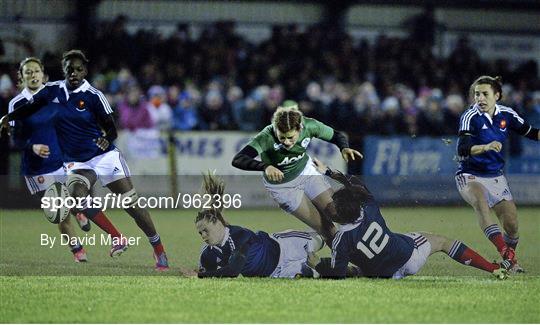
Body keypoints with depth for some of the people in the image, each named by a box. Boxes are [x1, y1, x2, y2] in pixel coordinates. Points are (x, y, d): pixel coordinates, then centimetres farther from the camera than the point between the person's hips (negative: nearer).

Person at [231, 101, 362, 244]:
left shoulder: (309, 126, -24)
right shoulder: (267, 137, -35)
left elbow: (336, 135, -5)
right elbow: (238, 160, -45)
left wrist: (344, 148, -28)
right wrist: (265, 167, -61)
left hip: (306, 171, 3)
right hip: (281, 185, -3)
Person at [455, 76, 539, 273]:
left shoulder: (506, 115, -1)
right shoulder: (470, 117, -15)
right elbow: (462, 151, -26)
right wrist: (485, 147, -42)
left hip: (495, 176, 5)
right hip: (470, 175, -5)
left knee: (511, 222, -2)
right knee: (480, 201, -36)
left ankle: (511, 259, 26)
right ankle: (503, 249, -48)